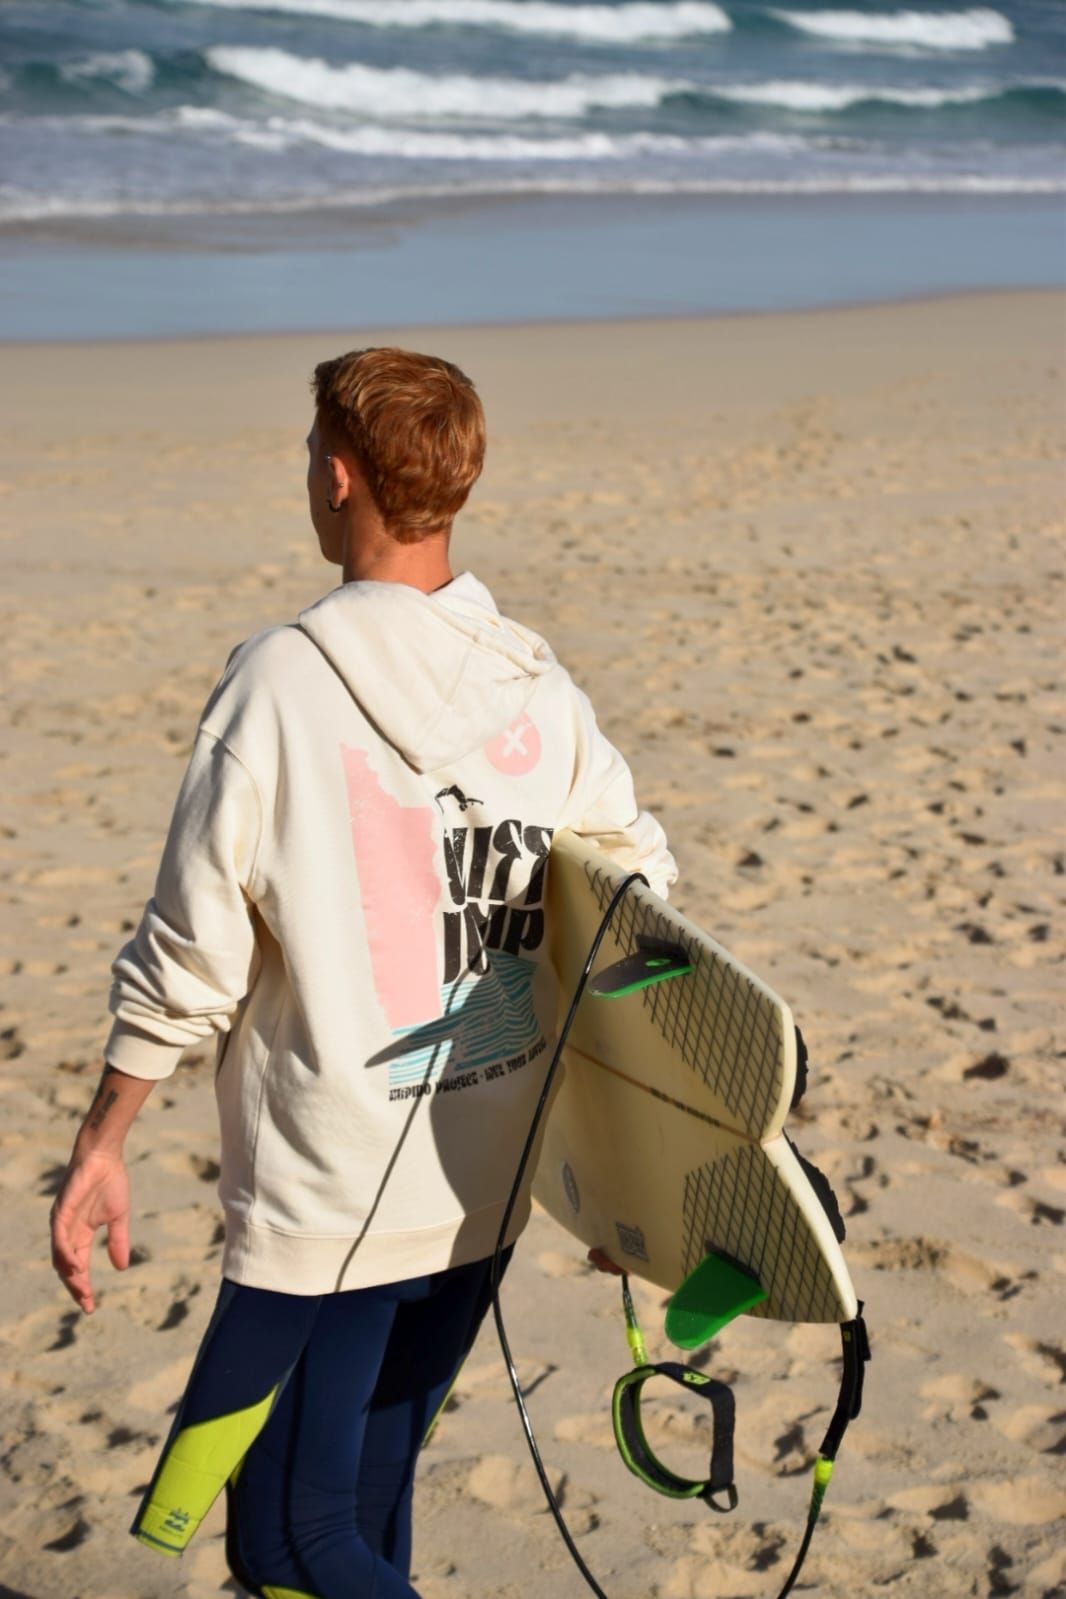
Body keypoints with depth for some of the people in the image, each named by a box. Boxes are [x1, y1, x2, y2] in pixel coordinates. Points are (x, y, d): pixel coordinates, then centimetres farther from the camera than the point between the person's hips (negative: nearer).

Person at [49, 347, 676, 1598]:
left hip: (326, 1195, -6)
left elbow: (191, 950, -12)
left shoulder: (282, 682, -15)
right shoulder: (536, 681, 1)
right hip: (483, 1180, 6)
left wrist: (100, 1144, 0)